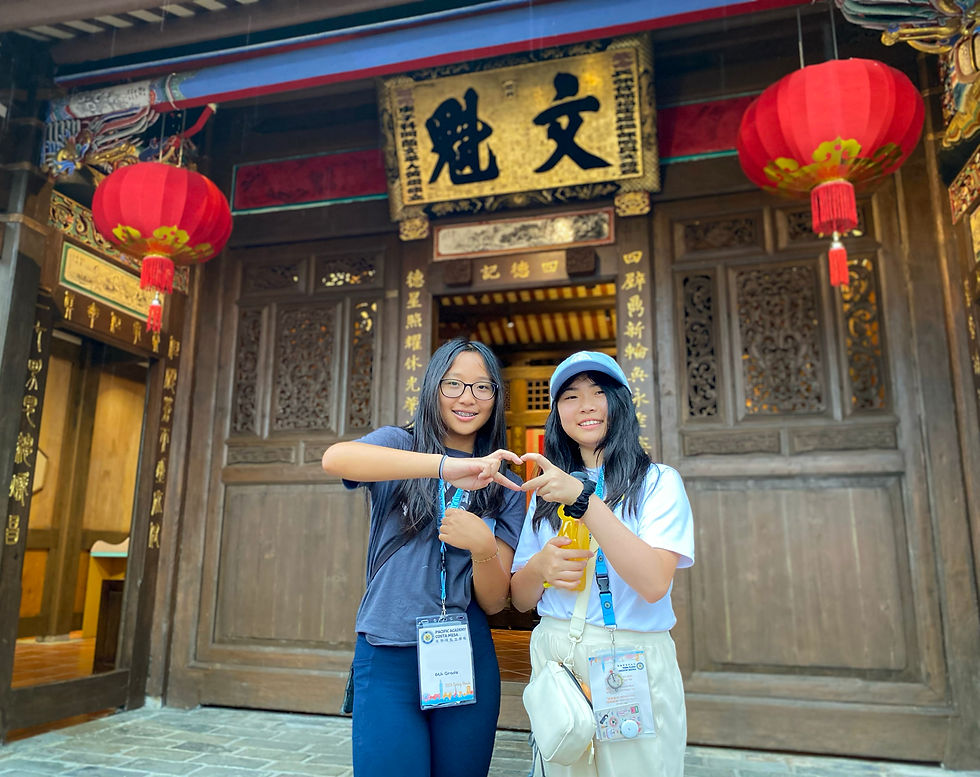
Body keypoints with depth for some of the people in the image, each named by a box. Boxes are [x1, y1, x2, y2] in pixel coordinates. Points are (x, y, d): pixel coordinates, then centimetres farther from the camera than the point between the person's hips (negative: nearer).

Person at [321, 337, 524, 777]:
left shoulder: (503, 488, 7)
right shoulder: (400, 444, -1)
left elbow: (494, 603, 2)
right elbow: (335, 458, -26)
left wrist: (483, 548, -20)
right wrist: (446, 466, -37)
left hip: (469, 662, 3)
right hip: (388, 659, -3)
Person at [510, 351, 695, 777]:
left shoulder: (657, 482, -5)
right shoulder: (549, 491, 8)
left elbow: (654, 583, -20)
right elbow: (520, 598, 9)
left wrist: (582, 499, -26)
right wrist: (541, 568, -14)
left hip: (632, 672, -3)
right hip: (553, 658, 4)